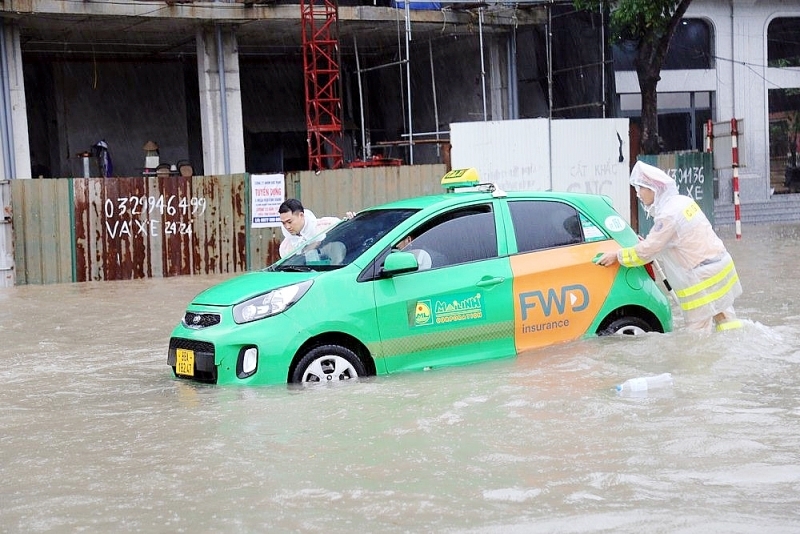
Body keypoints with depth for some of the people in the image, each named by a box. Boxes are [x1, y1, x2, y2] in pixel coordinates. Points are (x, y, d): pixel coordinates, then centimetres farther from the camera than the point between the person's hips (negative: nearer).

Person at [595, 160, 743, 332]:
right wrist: (647, 243, 15)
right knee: (726, 319, 15)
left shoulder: (668, 215, -20)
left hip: (702, 280, -9)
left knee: (697, 331, -1)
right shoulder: (685, 201, 8)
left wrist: (617, 256, -3)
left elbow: (647, 250, -15)